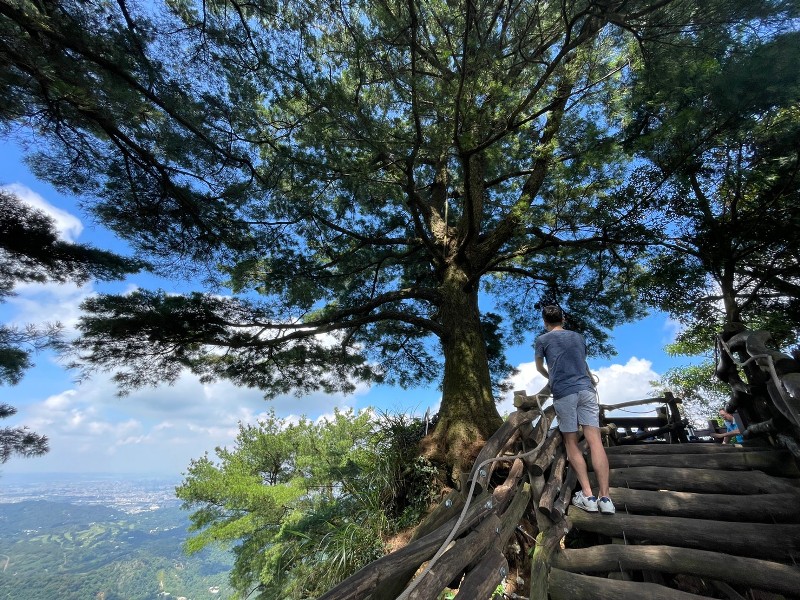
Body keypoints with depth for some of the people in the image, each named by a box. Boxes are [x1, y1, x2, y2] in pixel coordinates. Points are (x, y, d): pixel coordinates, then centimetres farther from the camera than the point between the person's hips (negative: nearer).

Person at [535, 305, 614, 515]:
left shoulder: (542, 340, 9)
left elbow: (539, 367, 24)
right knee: (595, 440, -2)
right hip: (586, 389, 3)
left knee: (571, 443, 4)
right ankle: (605, 497, -3)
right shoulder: (578, 337, 19)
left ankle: (587, 496, 1)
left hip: (563, 393, -3)